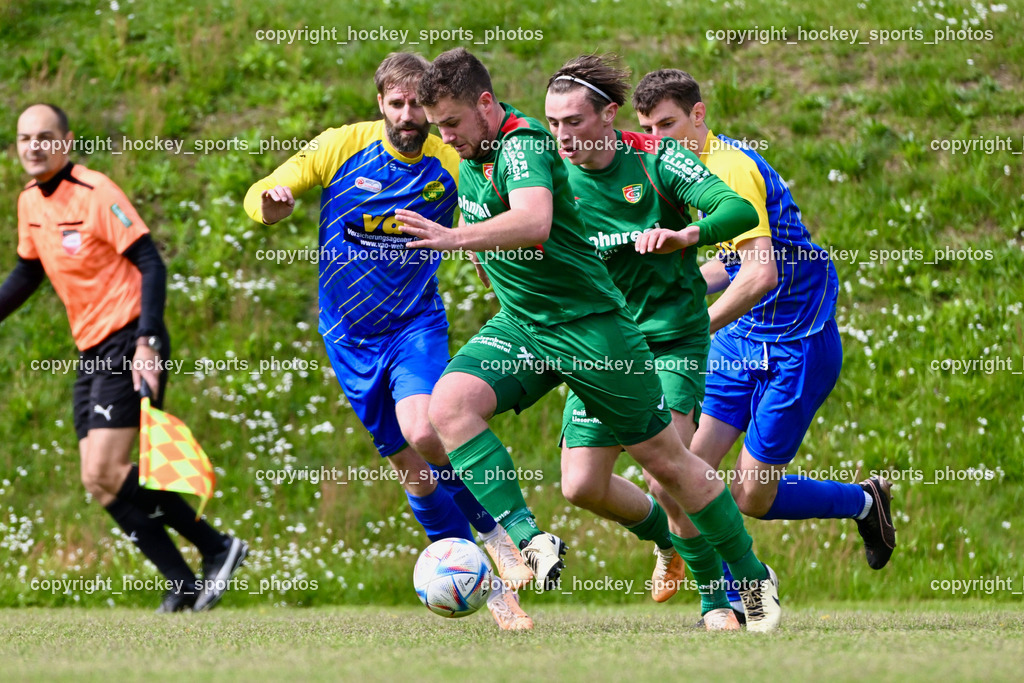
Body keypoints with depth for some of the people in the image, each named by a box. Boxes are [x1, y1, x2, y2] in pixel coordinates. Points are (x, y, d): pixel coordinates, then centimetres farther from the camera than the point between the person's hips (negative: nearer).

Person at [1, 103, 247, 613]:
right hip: (91, 353, 8)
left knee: (103, 473, -17)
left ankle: (217, 549, -7)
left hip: (128, 345, -8)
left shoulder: (94, 194, -13)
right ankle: (185, 584, 6)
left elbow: (150, 264, -16)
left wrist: (147, 344, -24)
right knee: (98, 480, 1)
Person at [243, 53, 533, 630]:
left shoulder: (455, 166, -6)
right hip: (351, 335, 2)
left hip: (416, 324, -2)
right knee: (412, 468, 2)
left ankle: (495, 528, -5)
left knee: (423, 434, -29)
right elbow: (261, 198, -3)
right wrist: (271, 203, -29)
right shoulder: (342, 147, -7)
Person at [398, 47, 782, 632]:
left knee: (667, 460, 3)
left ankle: (755, 578, 21)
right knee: (449, 403, -22)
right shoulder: (468, 156, 5)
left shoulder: (524, 144, -22)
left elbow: (534, 221, -42)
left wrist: (453, 238, -52)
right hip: (520, 328, 7)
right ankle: (527, 538, -28)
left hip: (591, 327, -7)